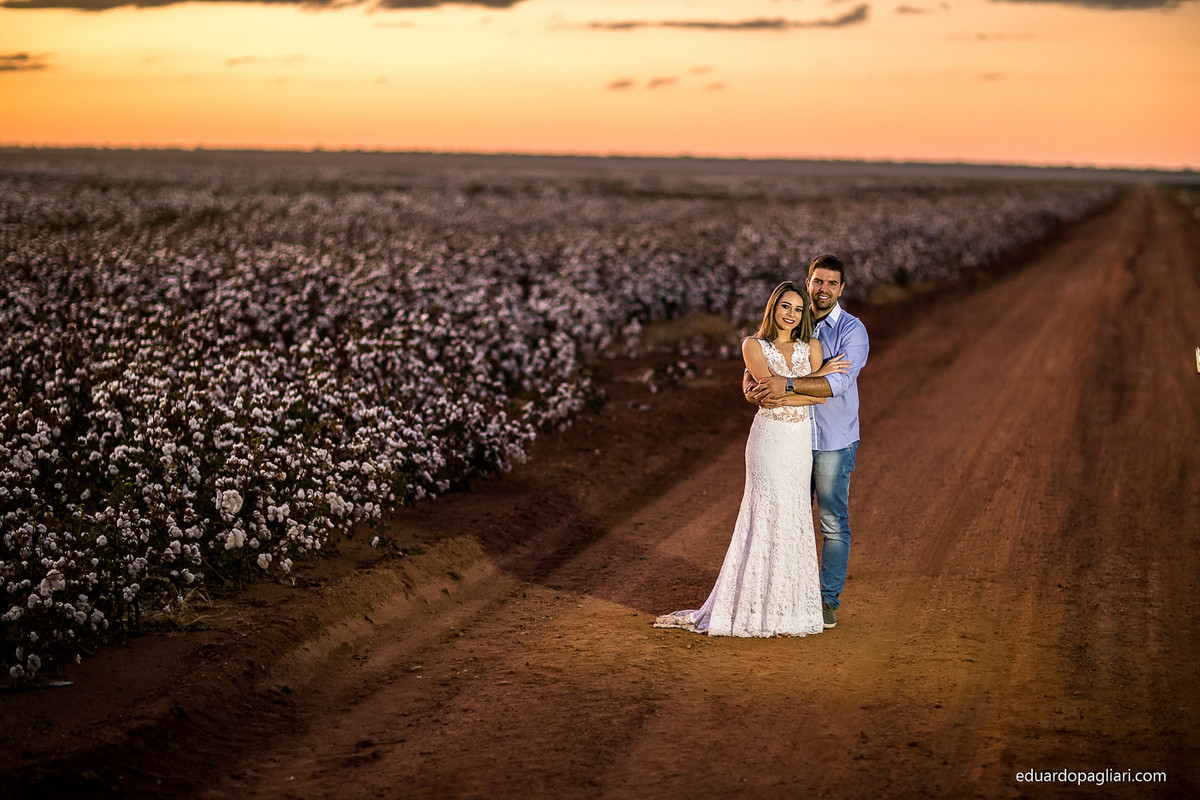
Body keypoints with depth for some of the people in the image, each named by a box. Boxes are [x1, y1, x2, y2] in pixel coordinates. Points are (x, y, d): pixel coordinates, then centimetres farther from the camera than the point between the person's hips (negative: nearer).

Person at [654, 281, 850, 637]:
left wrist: (783, 393, -15)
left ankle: (786, 605, 15)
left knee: (793, 519, 6)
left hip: (800, 440, 4)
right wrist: (818, 375, -9)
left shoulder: (811, 347, 9)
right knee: (771, 516, -6)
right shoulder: (754, 346, -1)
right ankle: (763, 608, 2)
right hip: (768, 437, -4)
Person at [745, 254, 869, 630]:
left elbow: (839, 381, -23)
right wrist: (756, 392, -22)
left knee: (834, 523, 3)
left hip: (834, 442, -4)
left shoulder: (852, 330, -8)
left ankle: (829, 599, 13)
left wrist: (788, 384, -33)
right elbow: (753, 371, 2)